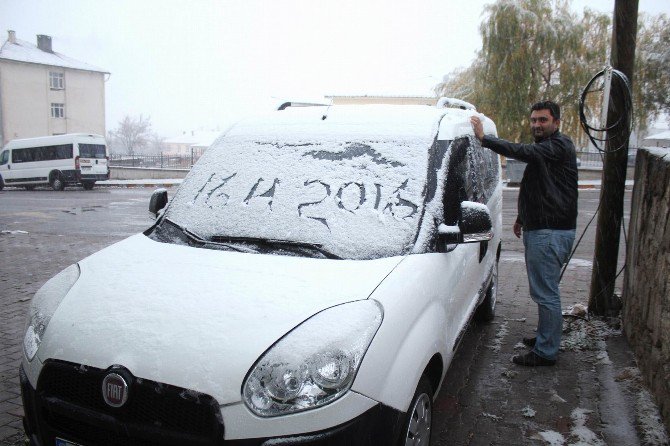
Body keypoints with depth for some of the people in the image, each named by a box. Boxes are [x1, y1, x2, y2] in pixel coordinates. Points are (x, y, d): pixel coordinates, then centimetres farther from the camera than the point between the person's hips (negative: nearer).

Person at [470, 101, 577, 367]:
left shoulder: (559, 146, -12)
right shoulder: (543, 149, 20)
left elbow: (521, 152, -28)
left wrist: (483, 138, -25)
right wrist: (522, 217, 30)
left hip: (551, 232, -10)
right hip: (539, 229, 10)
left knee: (545, 293, -5)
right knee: (545, 291, 19)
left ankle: (546, 352, 4)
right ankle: (545, 338, 33)